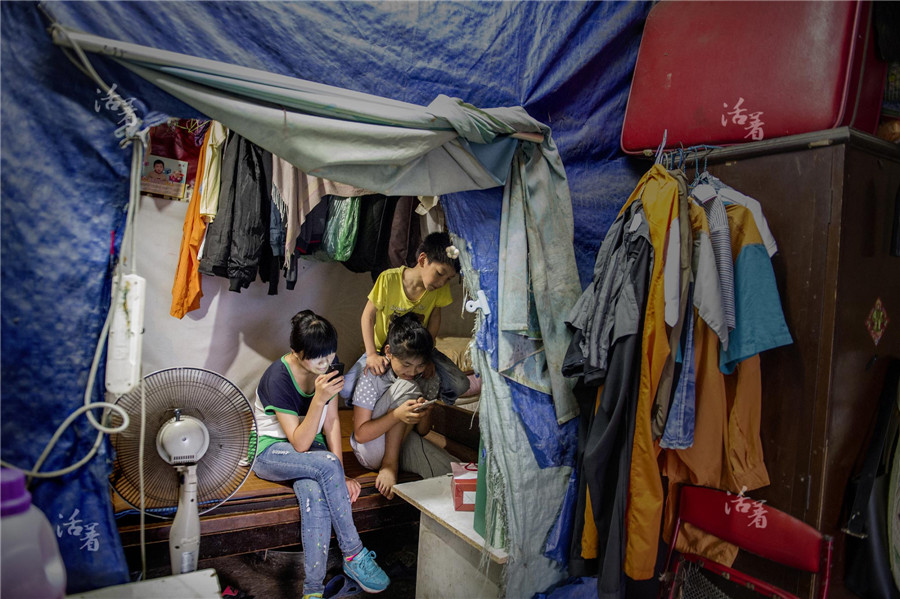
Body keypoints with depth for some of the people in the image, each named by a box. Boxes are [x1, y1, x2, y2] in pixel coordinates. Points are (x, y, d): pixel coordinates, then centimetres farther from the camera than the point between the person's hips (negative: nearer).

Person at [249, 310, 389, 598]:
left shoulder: (327, 368, -7)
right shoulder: (278, 378, -25)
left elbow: (331, 421, -4)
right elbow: (300, 443, -25)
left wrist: (339, 475, -13)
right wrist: (320, 398, -37)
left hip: (308, 448, 5)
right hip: (270, 452, -4)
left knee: (315, 496, -30)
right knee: (327, 464, -34)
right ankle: (354, 556, -21)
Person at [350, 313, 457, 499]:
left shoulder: (428, 378, -4)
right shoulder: (373, 375, -17)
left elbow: (423, 431, 4)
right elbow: (360, 434, -19)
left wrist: (425, 413, -21)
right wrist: (397, 415, -35)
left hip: (403, 444, 4)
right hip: (372, 449, -3)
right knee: (406, 387, -26)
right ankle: (390, 463, -17)